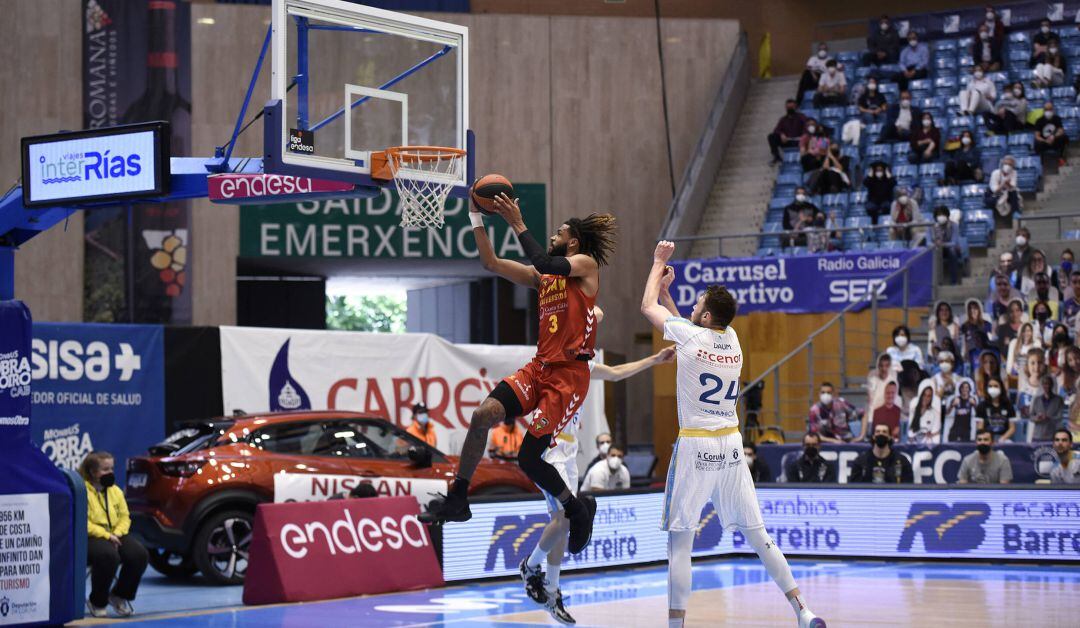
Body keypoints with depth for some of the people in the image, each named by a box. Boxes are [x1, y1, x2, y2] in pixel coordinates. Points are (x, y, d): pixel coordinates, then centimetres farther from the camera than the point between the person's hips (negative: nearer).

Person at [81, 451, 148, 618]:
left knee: (140, 554, -19)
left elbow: (124, 517, 13)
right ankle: (97, 602, -14)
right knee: (108, 555, -38)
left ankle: (120, 595, 4)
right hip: (90, 537, -7)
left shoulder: (115, 490, 16)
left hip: (115, 535, 7)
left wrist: (117, 534, -8)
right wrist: (106, 536, -21)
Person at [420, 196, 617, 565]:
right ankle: (457, 500, -12)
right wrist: (477, 219, 9)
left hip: (569, 375, -7)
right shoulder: (542, 277, 19)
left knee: (529, 457, -9)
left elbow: (545, 264, -21)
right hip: (539, 368, 7)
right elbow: (492, 263, 17)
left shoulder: (586, 265, -2)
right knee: (483, 413, -17)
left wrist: (518, 224, -19)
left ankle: (577, 510, 16)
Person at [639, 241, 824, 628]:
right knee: (757, 534, 8)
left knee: (680, 539, -2)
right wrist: (665, 288, 24)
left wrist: (659, 263, 20)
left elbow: (648, 307, 9)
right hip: (731, 446, 6)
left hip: (695, 447, -6)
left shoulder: (690, 335, -9)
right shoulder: (732, 339, 7)